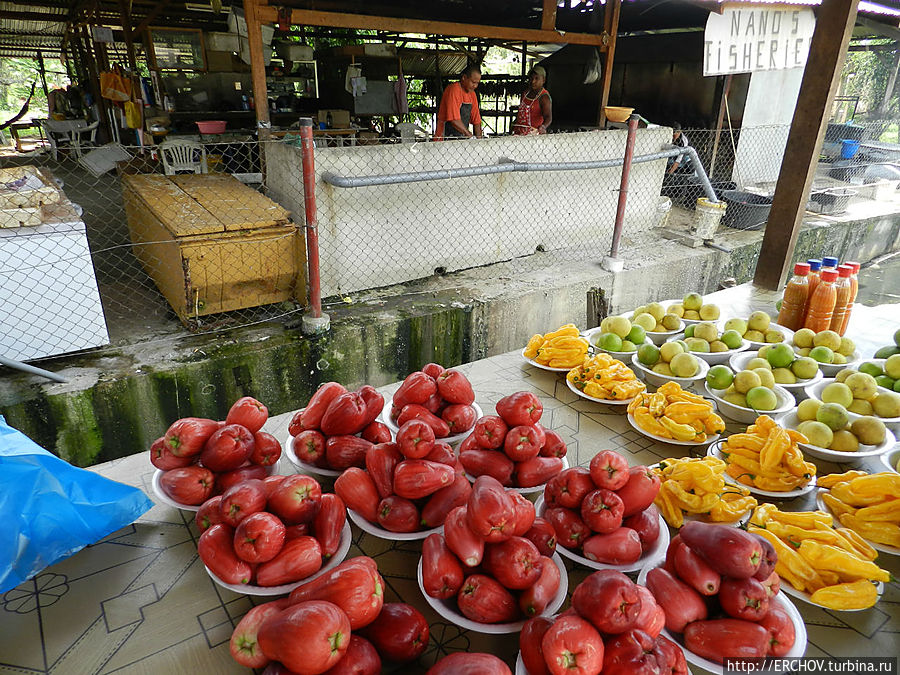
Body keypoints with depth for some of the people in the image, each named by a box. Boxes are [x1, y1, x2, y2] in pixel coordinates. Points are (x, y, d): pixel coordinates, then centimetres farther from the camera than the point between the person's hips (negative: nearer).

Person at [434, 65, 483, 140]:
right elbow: (454, 120, -21)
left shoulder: (472, 94, 13)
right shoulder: (454, 90, -12)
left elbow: (476, 120, 13)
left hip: (462, 139, 7)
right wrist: (469, 134, -15)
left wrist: (479, 138, -1)